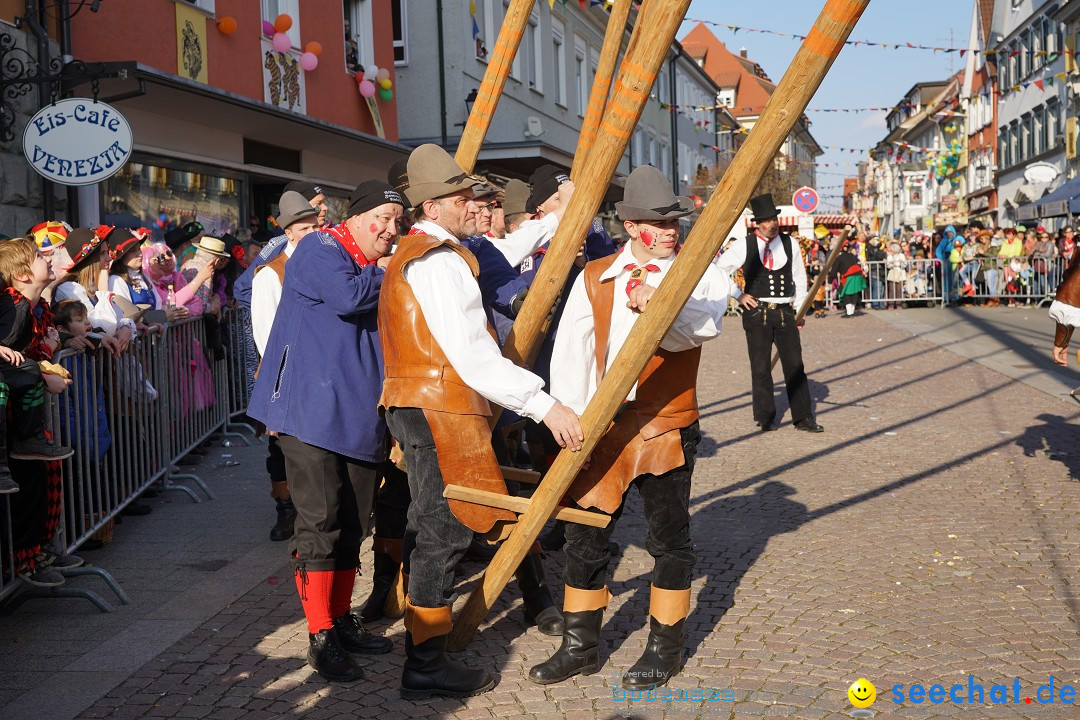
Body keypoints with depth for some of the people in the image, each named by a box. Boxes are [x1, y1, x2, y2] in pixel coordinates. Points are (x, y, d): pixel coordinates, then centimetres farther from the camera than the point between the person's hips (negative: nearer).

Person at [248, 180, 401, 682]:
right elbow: (347, 295, -22)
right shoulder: (319, 249, -4)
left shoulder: (383, 269, 20)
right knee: (320, 524, -9)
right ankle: (320, 638, -2)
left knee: (351, 527, 11)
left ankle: (342, 621, 23)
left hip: (359, 417, 8)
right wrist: (385, 274, -5)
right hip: (312, 410, -8)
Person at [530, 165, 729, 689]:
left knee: (669, 538, 6)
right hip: (605, 425, 3)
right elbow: (571, 352, 4)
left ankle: (666, 647, 23)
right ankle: (580, 646, 22)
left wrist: (658, 308, -42)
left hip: (667, 428, -3)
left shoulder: (700, 275, -1)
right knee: (586, 534, 8)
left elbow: (703, 324, -23)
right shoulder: (594, 278, 6)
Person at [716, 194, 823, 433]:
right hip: (757, 312, -2)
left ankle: (803, 418, 8)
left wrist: (800, 309, 11)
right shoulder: (743, 246, -2)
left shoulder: (790, 244, 7)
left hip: (785, 312, 2)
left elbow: (800, 278, 15)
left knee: (795, 365, 2)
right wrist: (738, 295, 0)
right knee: (761, 368, 2)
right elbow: (719, 271, 5)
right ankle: (765, 418, 13)